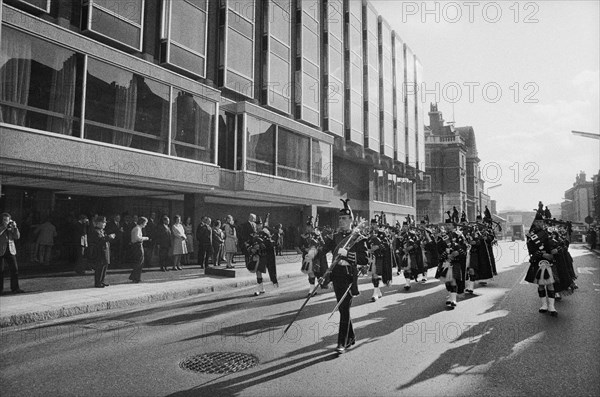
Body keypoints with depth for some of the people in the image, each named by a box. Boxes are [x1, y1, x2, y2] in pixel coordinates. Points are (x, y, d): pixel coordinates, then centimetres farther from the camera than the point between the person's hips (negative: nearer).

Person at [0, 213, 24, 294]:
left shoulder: (11, 227, 10)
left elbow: (17, 237, 1)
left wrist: (15, 227, -9)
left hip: (11, 251, 3)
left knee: (14, 269, -1)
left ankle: (15, 288, 5)